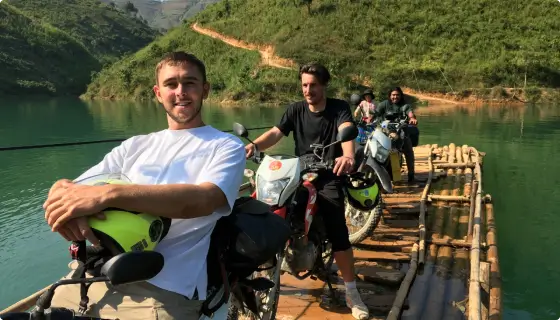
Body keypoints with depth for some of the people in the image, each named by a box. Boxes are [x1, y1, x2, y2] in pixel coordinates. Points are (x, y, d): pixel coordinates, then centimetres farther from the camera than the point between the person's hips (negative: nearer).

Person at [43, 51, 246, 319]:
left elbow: (202, 200, -17)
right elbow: (70, 188, 10)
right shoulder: (136, 145, 17)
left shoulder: (226, 146, 3)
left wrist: (108, 193, -26)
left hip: (161, 289, -4)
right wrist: (68, 200, -16)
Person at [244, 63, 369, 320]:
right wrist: (253, 145, -30)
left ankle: (351, 292, 3)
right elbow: (275, 133, -9)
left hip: (329, 177, -3)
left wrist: (348, 156, -47)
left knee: (339, 235, -10)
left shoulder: (339, 108, -4)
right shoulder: (296, 110, 4)